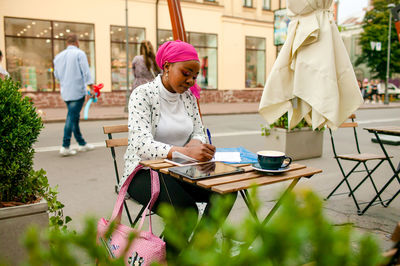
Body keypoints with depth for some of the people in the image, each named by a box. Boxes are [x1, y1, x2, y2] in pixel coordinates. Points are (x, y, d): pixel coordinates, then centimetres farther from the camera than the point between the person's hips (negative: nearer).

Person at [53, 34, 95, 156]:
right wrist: (91, 88, -13)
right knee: (71, 118, -7)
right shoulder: (79, 53, -5)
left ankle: (82, 144, 23)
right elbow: (86, 72, -12)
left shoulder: (58, 56, 12)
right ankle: (65, 147, -9)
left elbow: (56, 75, 19)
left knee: (74, 117, 14)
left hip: (65, 92, 6)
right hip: (77, 91, -6)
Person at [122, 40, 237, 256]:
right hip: (144, 172, -6)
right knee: (186, 211, -30)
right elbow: (142, 146, -25)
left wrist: (196, 143, -18)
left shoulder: (188, 96, 7)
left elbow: (199, 133, 9)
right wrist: (185, 151, -41)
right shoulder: (142, 94, -12)